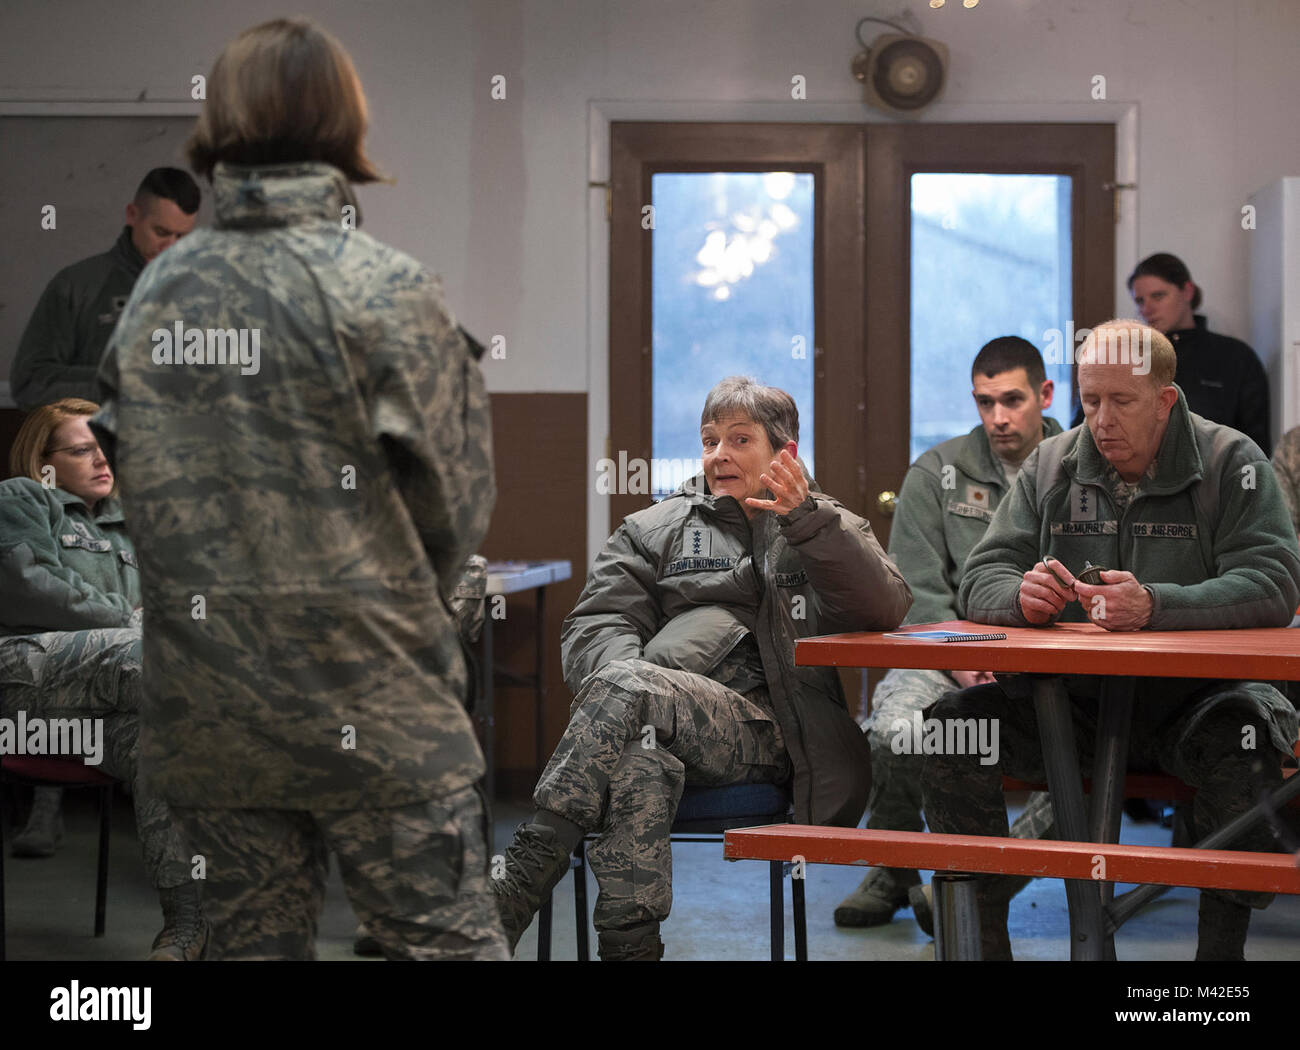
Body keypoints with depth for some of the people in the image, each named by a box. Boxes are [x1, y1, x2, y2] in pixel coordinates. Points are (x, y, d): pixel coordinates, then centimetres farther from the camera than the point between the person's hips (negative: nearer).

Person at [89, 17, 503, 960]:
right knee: (448, 943, 5)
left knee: (255, 939, 15)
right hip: (370, 702, -4)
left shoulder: (155, 293, 1)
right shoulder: (389, 289, -13)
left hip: (206, 698, 5)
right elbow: (457, 495, -7)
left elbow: (132, 488, 6)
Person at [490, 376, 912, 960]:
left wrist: (806, 518, -9)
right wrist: (625, 683, -13)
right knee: (642, 757, -37)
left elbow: (888, 610, 2)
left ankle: (512, 890, -38)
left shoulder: (825, 532, 23)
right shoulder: (653, 531, 27)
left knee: (627, 685, -32)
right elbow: (596, 626, 12)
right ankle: (630, 943, -45)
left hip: (770, 735, -2)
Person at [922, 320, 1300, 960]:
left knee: (1247, 735, -36)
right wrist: (1023, 598, -21)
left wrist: (1155, 606, -30)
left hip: (1191, 699, -3)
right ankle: (980, 942, -10)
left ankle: (1221, 945, -22)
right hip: (1071, 699, 3)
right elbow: (981, 578, 6)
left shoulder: (1231, 463, -1)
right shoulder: (1051, 466, 9)